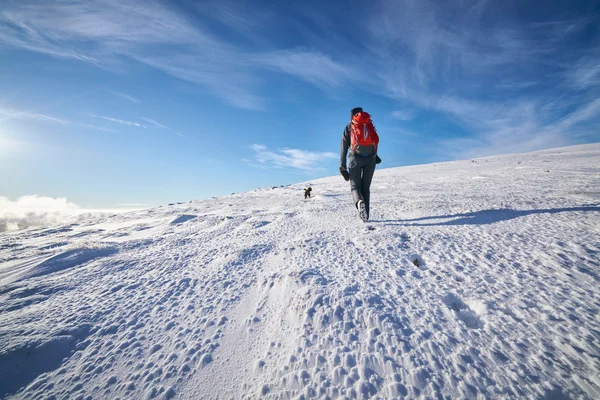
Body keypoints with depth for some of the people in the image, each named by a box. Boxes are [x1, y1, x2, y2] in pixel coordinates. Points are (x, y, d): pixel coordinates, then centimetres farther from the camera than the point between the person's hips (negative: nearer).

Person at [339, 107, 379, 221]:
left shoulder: (348, 127, 13)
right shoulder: (369, 124, 18)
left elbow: (344, 148, 5)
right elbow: (375, 141, 16)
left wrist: (342, 167, 4)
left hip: (356, 158, -2)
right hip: (371, 158, 2)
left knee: (355, 186, 9)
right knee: (366, 187, 12)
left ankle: (360, 202, -24)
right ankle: (365, 215, 8)